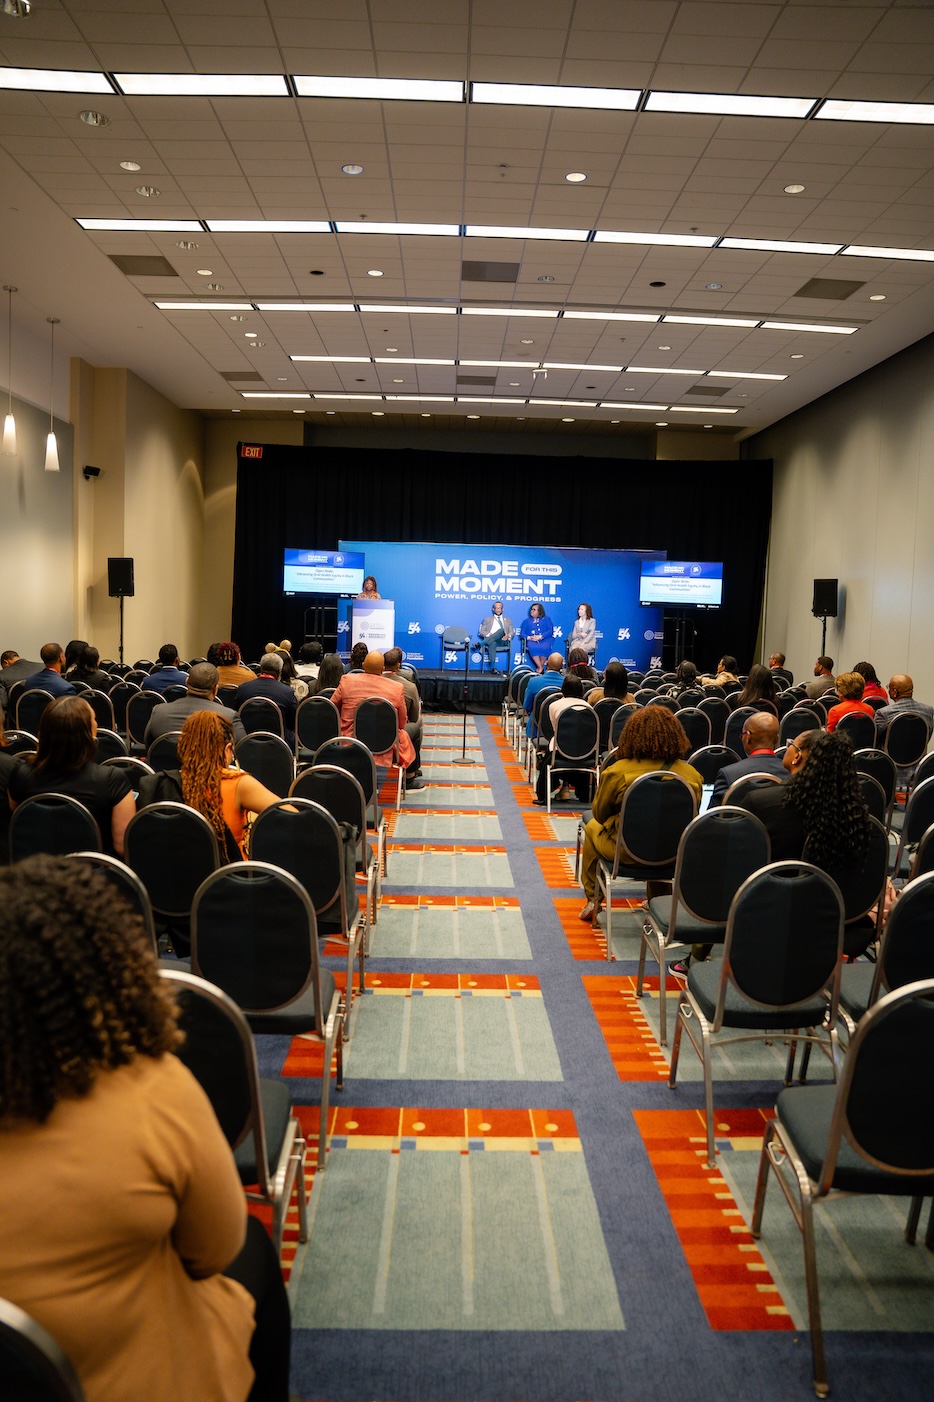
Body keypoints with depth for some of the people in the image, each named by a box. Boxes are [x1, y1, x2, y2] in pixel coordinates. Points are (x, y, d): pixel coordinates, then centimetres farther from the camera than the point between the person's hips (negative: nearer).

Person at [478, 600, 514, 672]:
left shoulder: (508, 620, 29)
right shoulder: (488, 619, 25)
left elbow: (512, 633, 16)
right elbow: (481, 632, 13)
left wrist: (508, 635, -10)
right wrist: (489, 634, -10)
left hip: (502, 641, 1)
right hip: (490, 640, -1)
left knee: (501, 630, -34)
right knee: (492, 643, -40)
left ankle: (480, 644, -41)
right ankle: (493, 667, -51)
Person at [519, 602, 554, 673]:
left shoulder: (546, 619, 18)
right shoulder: (527, 621, 23)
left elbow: (550, 631, 4)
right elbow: (522, 633, 12)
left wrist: (540, 637, -11)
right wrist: (529, 637, -11)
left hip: (544, 640, -1)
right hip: (531, 641, 1)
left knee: (544, 647, -37)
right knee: (532, 647, -36)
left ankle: (540, 667, -23)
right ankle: (540, 667, -30)